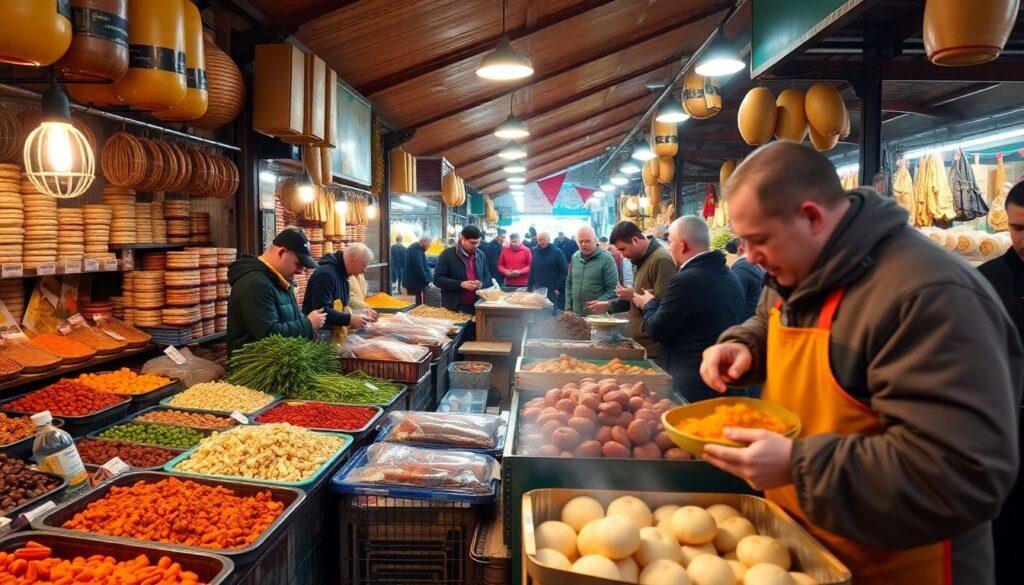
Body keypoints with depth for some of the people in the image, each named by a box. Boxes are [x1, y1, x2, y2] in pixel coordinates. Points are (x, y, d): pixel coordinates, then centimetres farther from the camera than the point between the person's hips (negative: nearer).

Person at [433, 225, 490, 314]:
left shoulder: (481, 255, 10)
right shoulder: (447, 254, -6)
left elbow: (487, 277, 21)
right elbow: (437, 279, -9)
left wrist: (481, 284, -4)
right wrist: (461, 284, -20)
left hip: (476, 307, 4)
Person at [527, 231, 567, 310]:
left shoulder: (557, 252, -5)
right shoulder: (536, 252, 11)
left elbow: (563, 272, -8)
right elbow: (531, 272, 14)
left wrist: (558, 288, -13)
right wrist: (529, 288, 8)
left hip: (553, 292, -5)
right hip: (538, 291, 5)